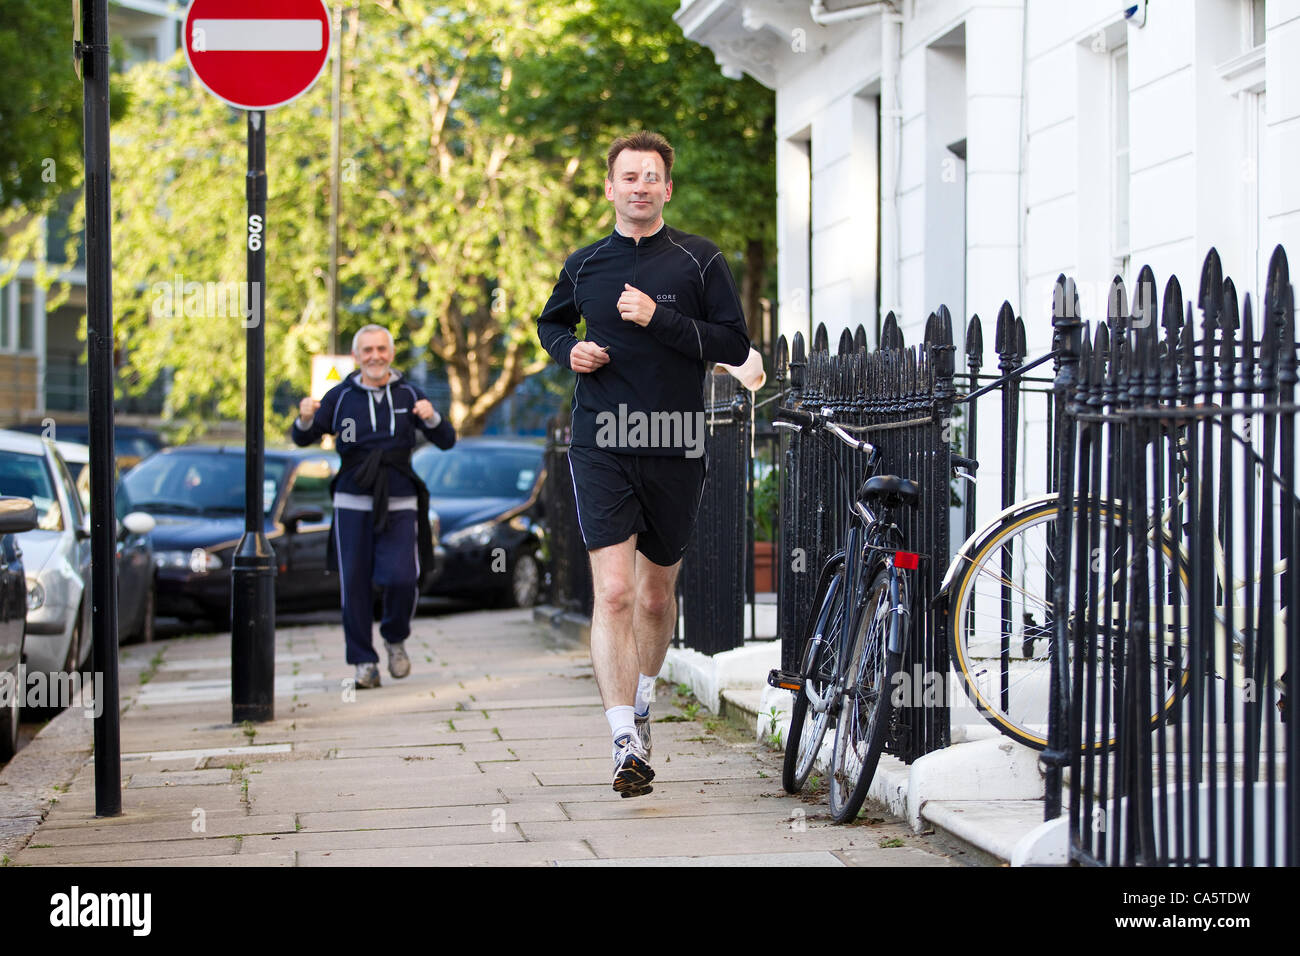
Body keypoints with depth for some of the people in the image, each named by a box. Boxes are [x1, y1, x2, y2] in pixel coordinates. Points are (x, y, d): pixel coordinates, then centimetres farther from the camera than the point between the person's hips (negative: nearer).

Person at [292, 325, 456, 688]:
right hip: (353, 504, 0)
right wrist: (306, 419, -16)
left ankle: (395, 639, 15)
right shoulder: (341, 396, 4)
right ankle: (364, 661, 10)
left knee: (401, 578, -13)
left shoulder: (408, 395, 5)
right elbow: (302, 439, 6)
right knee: (354, 583, -2)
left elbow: (447, 441, 4)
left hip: (398, 505, 0)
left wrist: (432, 419, -18)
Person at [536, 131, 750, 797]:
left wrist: (660, 319, -15)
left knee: (657, 595, 14)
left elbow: (734, 345, -4)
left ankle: (641, 703, 39)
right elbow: (551, 322, 27)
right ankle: (626, 744, -17)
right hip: (602, 448, 0)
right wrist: (569, 351, 4)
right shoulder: (584, 266, 8)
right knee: (613, 592, -14)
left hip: (676, 448, 0)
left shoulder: (699, 261, 2)